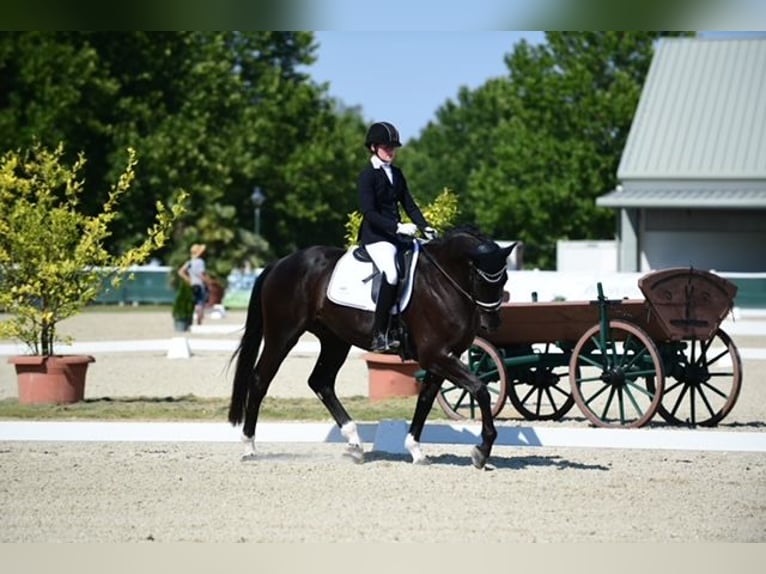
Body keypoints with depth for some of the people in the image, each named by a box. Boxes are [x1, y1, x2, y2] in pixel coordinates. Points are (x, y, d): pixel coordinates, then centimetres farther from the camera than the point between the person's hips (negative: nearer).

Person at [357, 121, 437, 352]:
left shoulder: (396, 174, 16)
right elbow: (369, 212, -16)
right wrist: (397, 227, -26)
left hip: (397, 235, 9)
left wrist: (425, 227, -1)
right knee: (390, 274, -29)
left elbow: (409, 204, 15)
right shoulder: (367, 175, -7)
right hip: (375, 236, -9)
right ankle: (379, 336, -28)